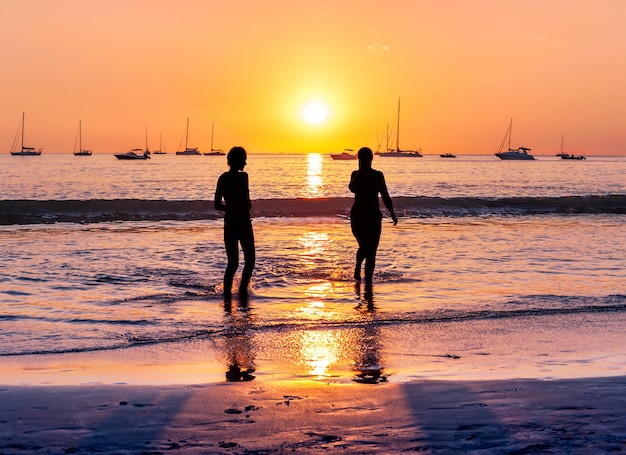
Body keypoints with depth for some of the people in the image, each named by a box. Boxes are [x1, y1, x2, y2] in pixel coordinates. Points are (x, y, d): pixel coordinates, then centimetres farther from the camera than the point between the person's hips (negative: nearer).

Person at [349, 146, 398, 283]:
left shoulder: (378, 175, 6)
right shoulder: (356, 174, 5)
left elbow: (385, 196, 9)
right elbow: (352, 188, -15)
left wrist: (392, 213, 1)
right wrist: (361, 171, -14)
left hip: (374, 216, 2)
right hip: (357, 216, -2)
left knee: (372, 250, -1)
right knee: (364, 246, -20)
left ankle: (368, 279, 8)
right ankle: (358, 267, 10)